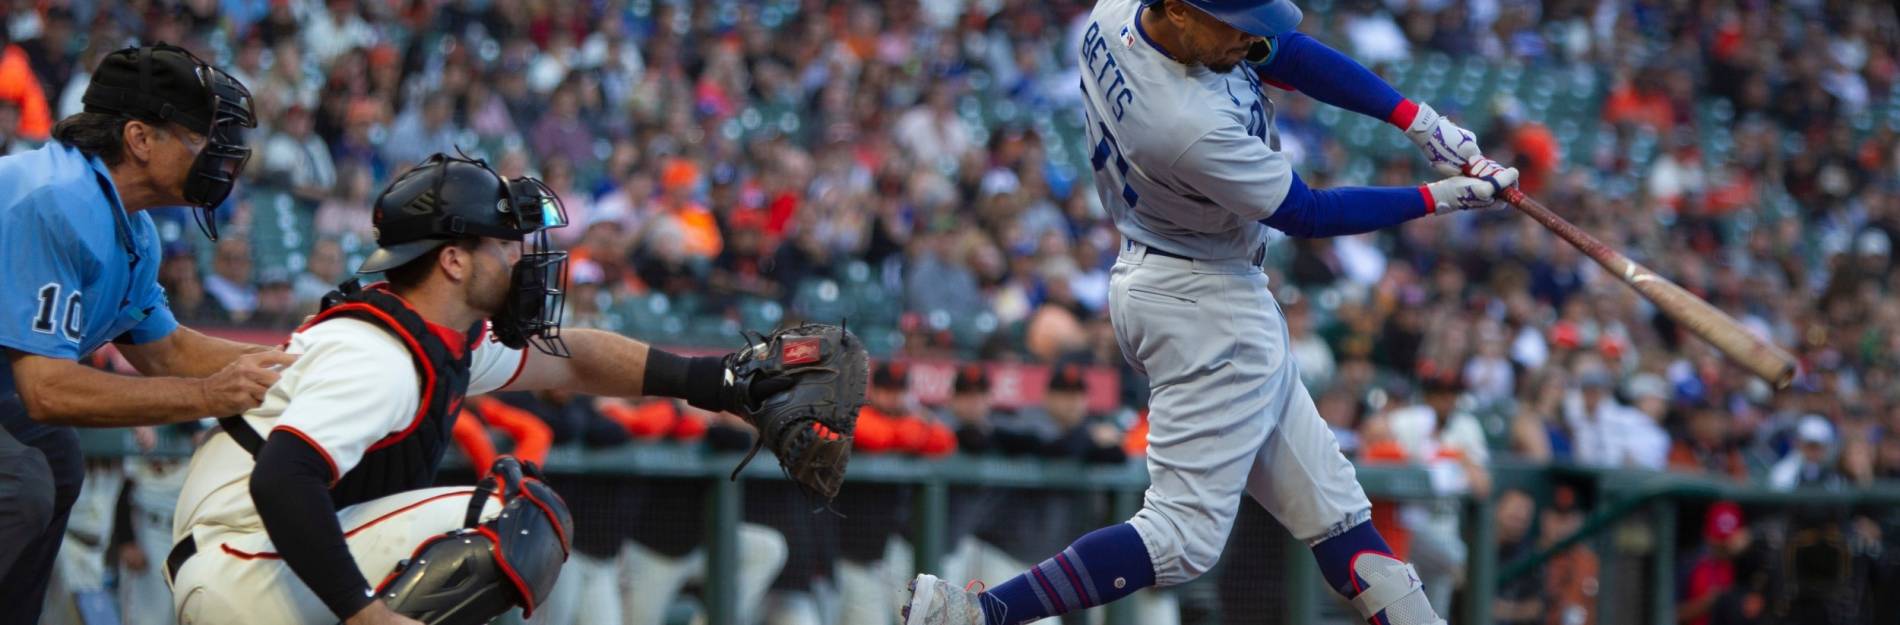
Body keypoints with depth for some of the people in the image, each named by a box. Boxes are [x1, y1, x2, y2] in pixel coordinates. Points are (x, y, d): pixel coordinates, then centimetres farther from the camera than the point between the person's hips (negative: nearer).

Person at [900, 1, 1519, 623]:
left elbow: (1286, 53, 0)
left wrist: (1418, 120, -5)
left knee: (1325, 499, 13)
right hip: (1208, 309, -10)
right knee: (1184, 536, -8)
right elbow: (1307, 215, -17)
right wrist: (1440, 198, -8)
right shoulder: (1193, 126, -32)